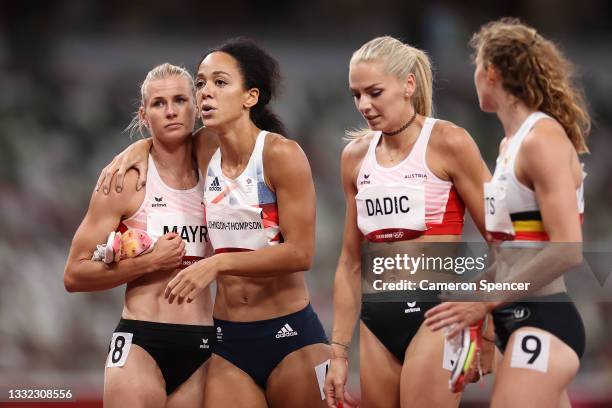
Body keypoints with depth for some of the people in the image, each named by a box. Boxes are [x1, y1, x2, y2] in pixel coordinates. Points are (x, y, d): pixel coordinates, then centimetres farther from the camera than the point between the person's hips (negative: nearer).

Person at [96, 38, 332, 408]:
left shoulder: (281, 154, -11)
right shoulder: (204, 155, 6)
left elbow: (300, 253, -16)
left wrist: (219, 263, -22)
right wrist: (137, 150, 9)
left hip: (291, 335, -5)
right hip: (229, 340, 5)